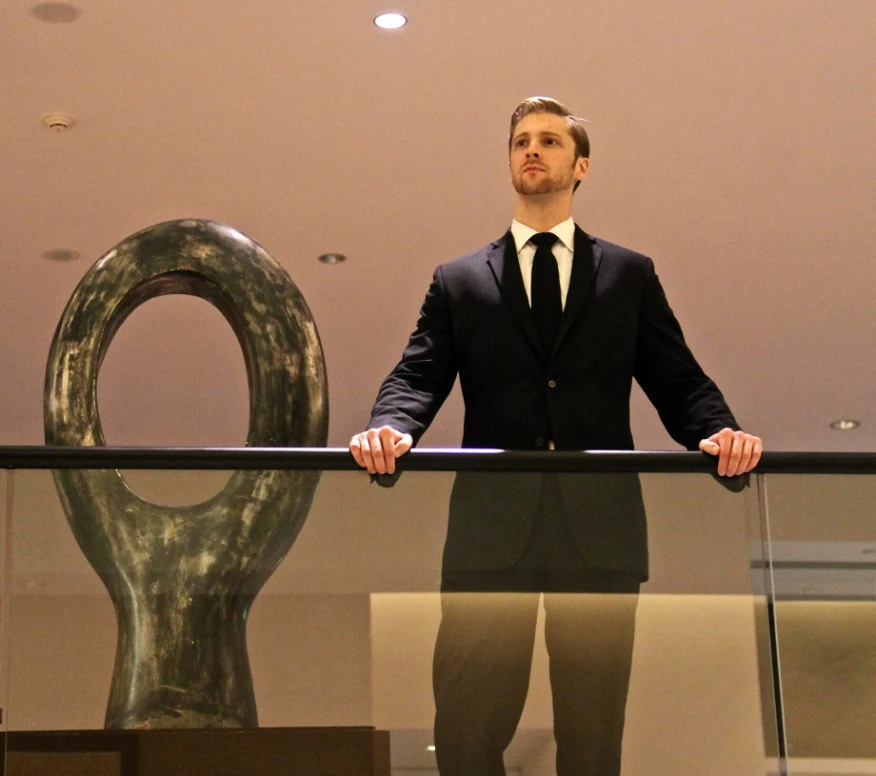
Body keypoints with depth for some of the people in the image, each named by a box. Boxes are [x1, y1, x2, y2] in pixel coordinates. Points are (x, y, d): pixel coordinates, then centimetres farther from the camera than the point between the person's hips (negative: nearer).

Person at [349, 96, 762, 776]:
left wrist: (719, 432, -12)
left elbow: (679, 382, 9)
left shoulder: (631, 276, 15)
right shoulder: (458, 282, 15)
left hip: (601, 533, 0)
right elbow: (418, 376, 4)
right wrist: (391, 427, -18)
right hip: (491, 531, 0)